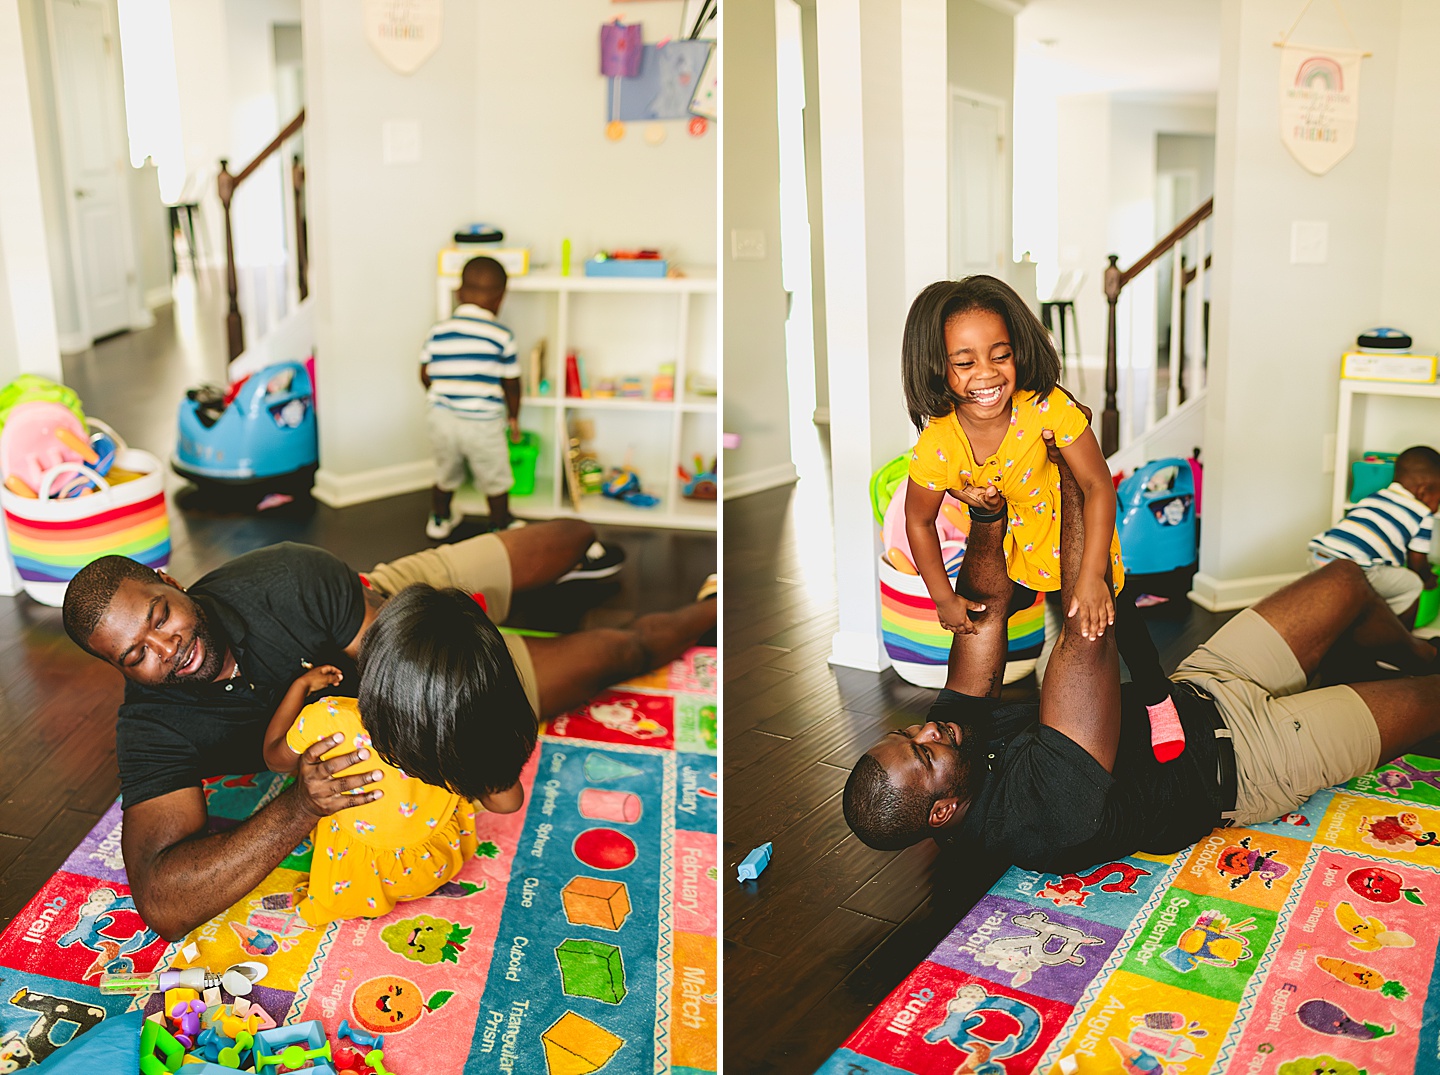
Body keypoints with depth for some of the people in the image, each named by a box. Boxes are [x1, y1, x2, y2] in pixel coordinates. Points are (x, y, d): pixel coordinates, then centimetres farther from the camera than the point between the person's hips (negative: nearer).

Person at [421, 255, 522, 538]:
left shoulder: (437, 332, -1)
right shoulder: (502, 336, -11)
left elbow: (425, 377, 6)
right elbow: (511, 384, -5)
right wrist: (514, 416, 12)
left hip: (442, 417, 4)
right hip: (483, 422, -4)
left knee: (445, 475, 26)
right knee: (496, 482, 16)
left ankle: (439, 520, 43)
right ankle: (500, 526, 31)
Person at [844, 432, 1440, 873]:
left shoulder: (961, 727, -17)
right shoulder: (1047, 810, -41)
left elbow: (985, 606, -15)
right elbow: (1088, 632, -47)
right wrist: (1076, 463, -41)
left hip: (1192, 692, 7)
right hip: (1240, 756, -7)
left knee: (1345, 580, 14)